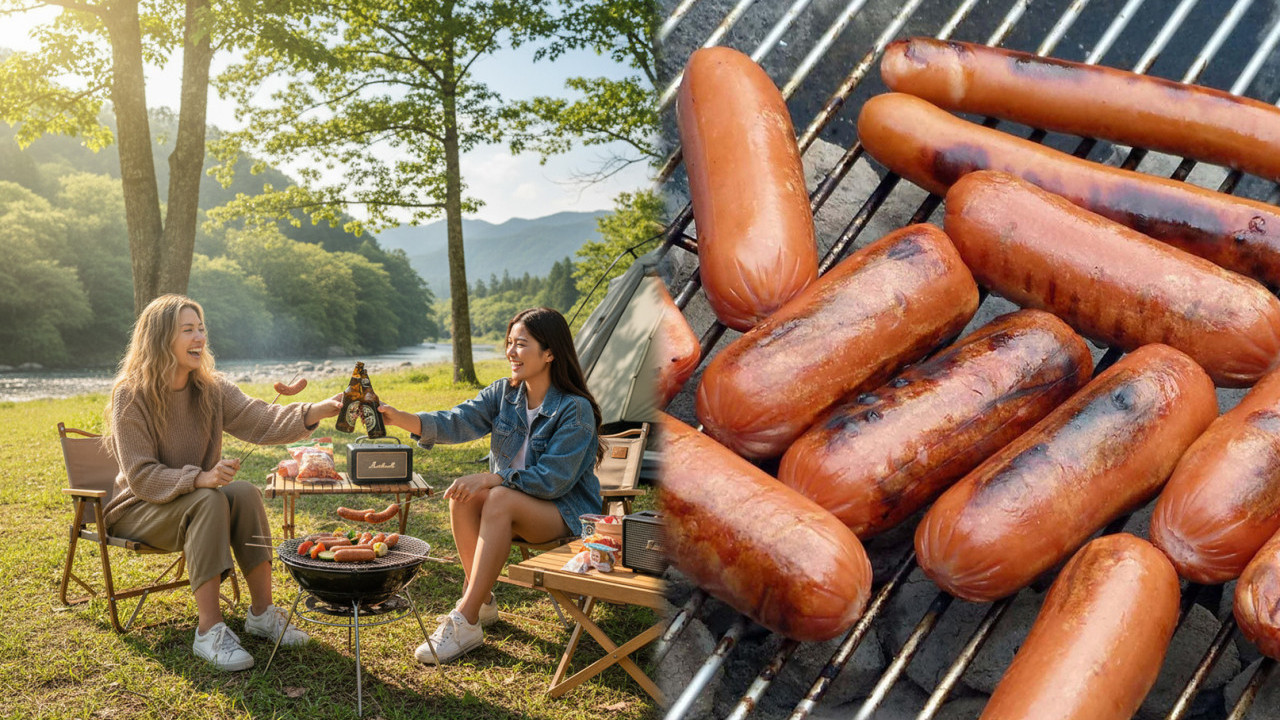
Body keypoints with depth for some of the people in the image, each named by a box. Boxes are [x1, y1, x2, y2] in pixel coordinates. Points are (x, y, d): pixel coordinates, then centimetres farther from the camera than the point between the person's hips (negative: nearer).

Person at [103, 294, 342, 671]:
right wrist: (199, 478, -36)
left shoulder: (211, 388, -1)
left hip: (196, 501, 5)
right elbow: (141, 476, -19)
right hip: (141, 509, -5)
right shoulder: (130, 396, -15)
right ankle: (209, 631, -33)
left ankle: (262, 611, -18)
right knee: (209, 501, -33)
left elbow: (259, 420, -18)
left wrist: (316, 411, -36)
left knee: (245, 492, -26)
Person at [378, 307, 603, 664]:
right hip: (513, 506, 6)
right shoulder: (504, 392, 0)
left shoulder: (576, 410, -18)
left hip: (566, 511, -6)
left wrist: (490, 479, -29)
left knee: (500, 500, -34)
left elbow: (553, 479, -22)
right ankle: (482, 601, -11)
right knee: (462, 496, -25)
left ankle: (465, 621, -30)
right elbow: (457, 421, -13)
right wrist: (399, 417, -29)